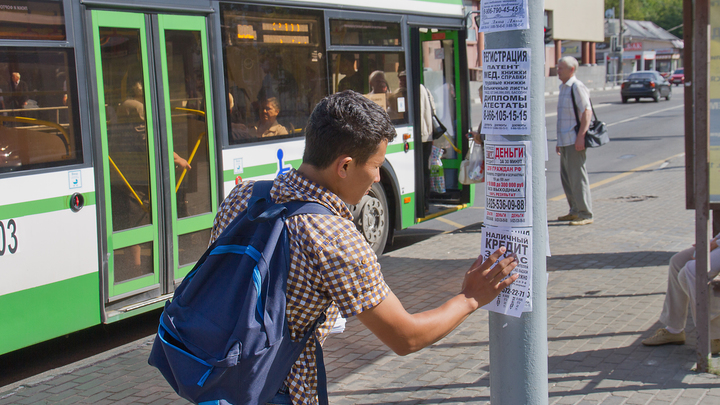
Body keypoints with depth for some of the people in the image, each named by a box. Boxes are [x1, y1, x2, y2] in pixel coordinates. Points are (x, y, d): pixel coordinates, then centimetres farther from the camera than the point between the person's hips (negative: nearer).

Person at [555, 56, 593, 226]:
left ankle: (585, 215, -3)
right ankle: (575, 211, 22)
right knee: (566, 176, 13)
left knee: (577, 176, -8)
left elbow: (587, 111, -18)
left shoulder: (577, 87, -11)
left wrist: (581, 136, -25)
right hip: (565, 140, 10)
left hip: (575, 140, -10)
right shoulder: (563, 87, 18)